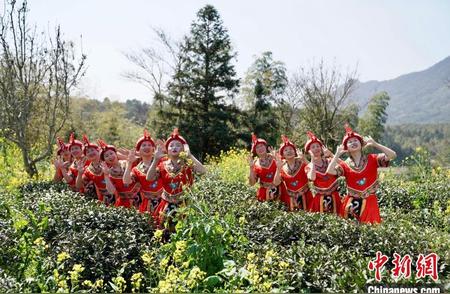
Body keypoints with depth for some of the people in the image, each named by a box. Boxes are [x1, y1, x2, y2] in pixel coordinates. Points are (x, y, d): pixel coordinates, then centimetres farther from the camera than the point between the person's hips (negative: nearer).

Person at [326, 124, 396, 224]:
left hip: (369, 202, -1)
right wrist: (337, 154, -7)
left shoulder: (372, 159, 2)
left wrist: (375, 144, -10)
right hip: (351, 203, 1)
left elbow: (392, 155, -9)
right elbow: (330, 171, -13)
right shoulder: (345, 165, 3)